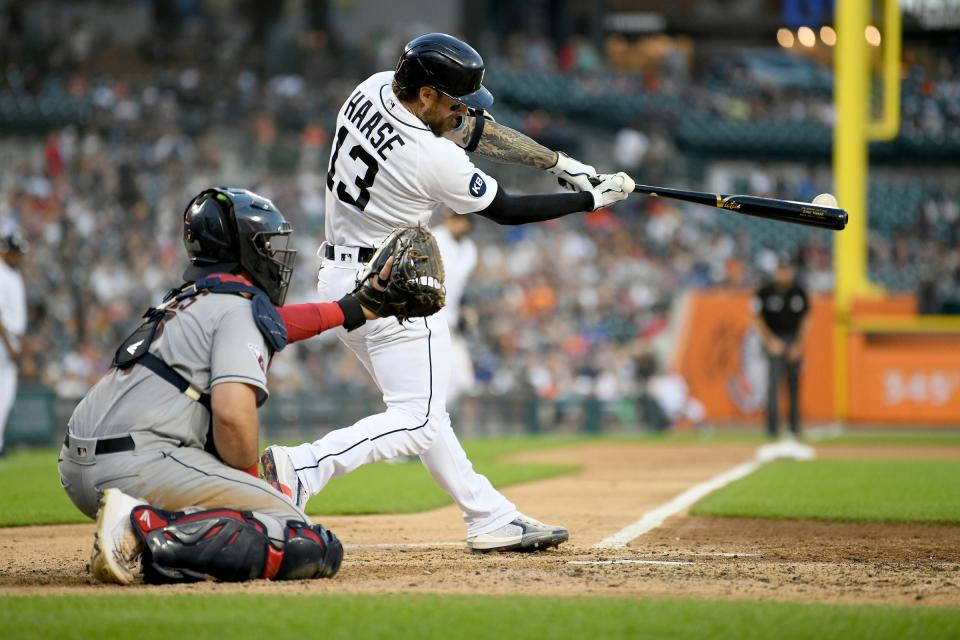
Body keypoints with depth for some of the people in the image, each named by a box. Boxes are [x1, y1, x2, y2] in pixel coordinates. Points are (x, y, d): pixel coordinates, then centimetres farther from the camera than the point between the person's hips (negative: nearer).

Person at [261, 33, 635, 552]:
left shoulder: (372, 89, -3)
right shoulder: (435, 160, -25)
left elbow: (472, 129, 6)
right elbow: (507, 211, -9)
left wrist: (559, 162, 5)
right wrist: (593, 200, 1)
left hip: (338, 278, 10)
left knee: (422, 410, 13)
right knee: (417, 421, -7)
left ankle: (492, 518, 18)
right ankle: (300, 469, -20)